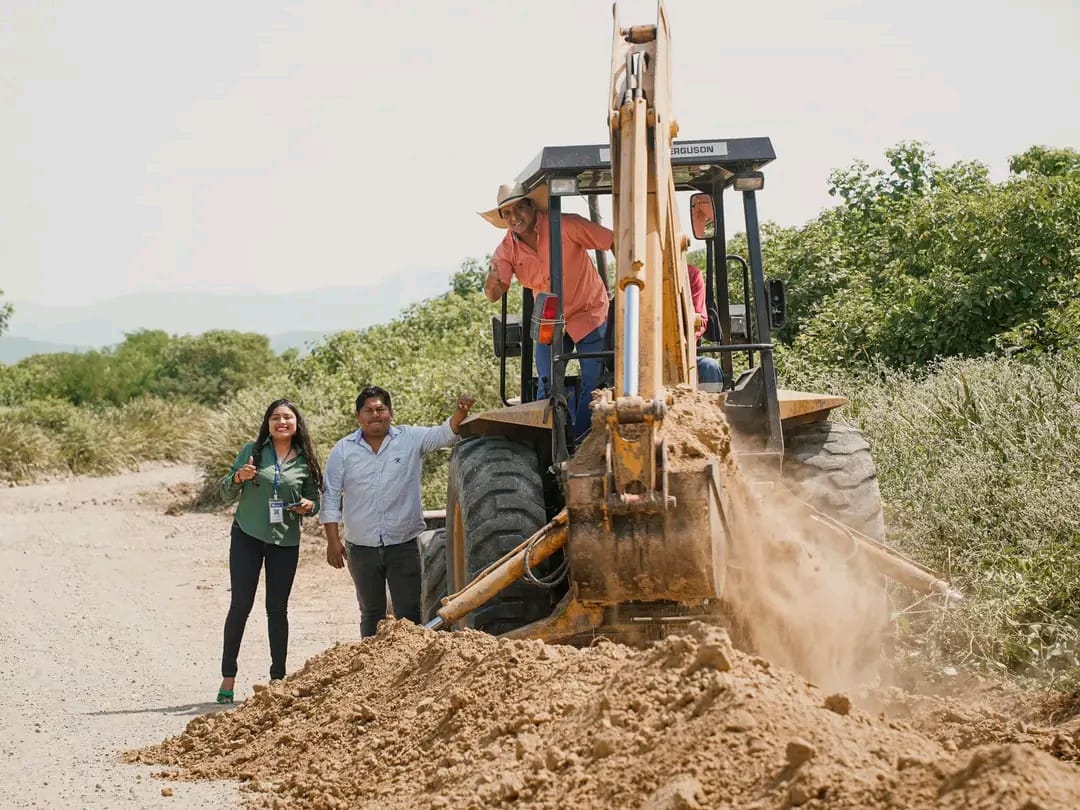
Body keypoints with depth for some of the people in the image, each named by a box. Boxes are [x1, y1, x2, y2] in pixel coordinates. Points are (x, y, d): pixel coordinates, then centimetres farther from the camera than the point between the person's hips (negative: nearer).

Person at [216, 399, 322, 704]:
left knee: (277, 609, 7)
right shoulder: (252, 451, 0)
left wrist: (308, 506, -10)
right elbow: (226, 492, 3)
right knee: (240, 605, -2)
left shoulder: (305, 461, 4)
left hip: (285, 541, 1)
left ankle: (278, 677, 14)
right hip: (247, 536, -1)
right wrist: (238, 477, -18)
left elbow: (314, 501, 13)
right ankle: (228, 677, 3)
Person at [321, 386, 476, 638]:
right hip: (362, 548, 1)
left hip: (404, 545, -1)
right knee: (371, 614, 13)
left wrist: (461, 413, -34)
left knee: (408, 615, -2)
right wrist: (333, 540, -2)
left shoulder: (411, 439, 0)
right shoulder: (343, 450, 2)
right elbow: (331, 497, 4)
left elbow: (445, 434, -12)